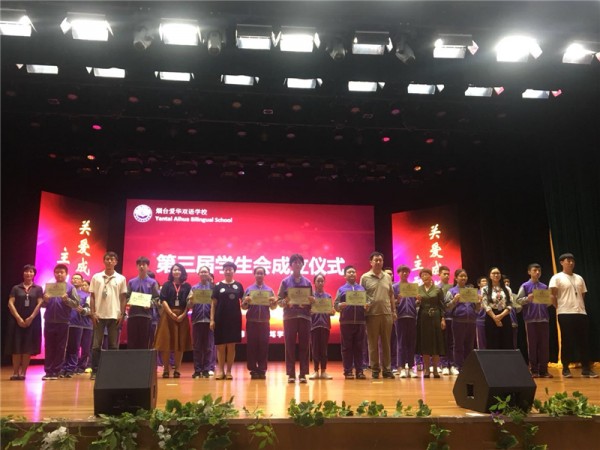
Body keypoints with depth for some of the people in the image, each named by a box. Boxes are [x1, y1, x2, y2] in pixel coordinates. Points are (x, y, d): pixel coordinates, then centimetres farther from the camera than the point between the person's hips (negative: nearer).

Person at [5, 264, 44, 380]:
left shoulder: (38, 289, 8)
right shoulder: (16, 288, 9)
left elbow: (40, 304, -1)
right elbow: (10, 303, 0)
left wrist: (31, 318, -11)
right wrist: (18, 318, -11)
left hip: (32, 321, 0)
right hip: (17, 320, 0)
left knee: (28, 347, -3)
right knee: (16, 347, -3)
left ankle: (23, 372, 2)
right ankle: (15, 372, 1)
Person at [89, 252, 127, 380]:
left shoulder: (121, 278, 4)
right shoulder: (96, 277, 4)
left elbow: (123, 298, 5)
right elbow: (92, 297, 5)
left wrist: (122, 314, -2)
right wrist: (93, 313, -4)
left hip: (114, 315, 0)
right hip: (99, 315, 0)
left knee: (114, 345, 4)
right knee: (96, 344, 2)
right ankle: (95, 371, 8)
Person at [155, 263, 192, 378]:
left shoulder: (187, 286, 8)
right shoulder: (167, 285, 7)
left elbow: (189, 303, 3)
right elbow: (163, 300, -1)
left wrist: (183, 315, -11)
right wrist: (171, 313, -12)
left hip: (182, 316, 1)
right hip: (168, 315, -1)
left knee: (180, 343, 1)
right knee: (166, 342, -3)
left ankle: (177, 369, 7)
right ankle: (166, 369, 4)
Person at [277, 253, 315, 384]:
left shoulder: (308, 282, 11)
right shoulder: (285, 282, 6)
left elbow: (312, 301, 12)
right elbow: (279, 301, 3)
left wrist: (311, 300, -10)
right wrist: (286, 301, -17)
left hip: (305, 316, 2)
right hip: (289, 317, -2)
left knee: (304, 345, 2)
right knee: (290, 345, 0)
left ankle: (303, 374, 6)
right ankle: (291, 374, 5)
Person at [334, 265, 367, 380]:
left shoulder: (362, 288, 15)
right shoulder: (341, 289, 9)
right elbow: (335, 305, 3)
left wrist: (366, 306, -10)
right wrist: (341, 305, -18)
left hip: (360, 321, 2)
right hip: (346, 322, -2)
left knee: (359, 347, 4)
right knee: (347, 347, 0)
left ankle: (359, 371, 7)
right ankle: (348, 371, 4)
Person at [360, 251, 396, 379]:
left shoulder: (387, 277, 11)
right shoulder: (365, 277, 0)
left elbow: (391, 296, 14)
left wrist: (394, 311, 10)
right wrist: (363, 305, -14)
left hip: (387, 314, 3)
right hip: (372, 314, -3)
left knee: (386, 342, 8)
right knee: (373, 343, 5)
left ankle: (387, 369, 14)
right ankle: (375, 369, 13)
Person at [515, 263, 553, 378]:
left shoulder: (544, 287, 14)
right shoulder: (525, 286, 3)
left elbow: (548, 303, 16)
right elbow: (518, 300, -3)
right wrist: (527, 299, -21)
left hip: (544, 318, 3)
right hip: (530, 319, -3)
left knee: (544, 344, 3)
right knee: (532, 344, 1)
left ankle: (543, 370, 9)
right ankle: (533, 370, 6)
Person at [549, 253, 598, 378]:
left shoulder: (579, 278, 16)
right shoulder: (557, 278, -1)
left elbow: (582, 295, 19)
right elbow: (552, 295, -7)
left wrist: (581, 307, 10)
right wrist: (559, 308, -7)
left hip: (581, 313, 5)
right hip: (565, 314, -5)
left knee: (584, 341, 4)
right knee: (567, 341, -1)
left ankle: (586, 369, 9)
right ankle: (566, 369, 7)